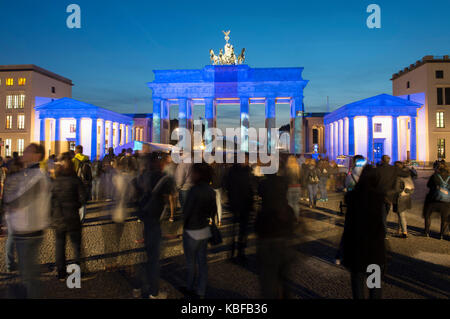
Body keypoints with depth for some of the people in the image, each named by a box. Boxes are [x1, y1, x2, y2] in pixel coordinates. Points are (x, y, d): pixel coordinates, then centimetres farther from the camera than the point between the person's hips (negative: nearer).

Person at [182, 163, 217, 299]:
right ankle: (201, 291, 26)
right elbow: (213, 211, 6)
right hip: (205, 230, 6)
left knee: (191, 262, 14)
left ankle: (190, 288, 33)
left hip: (192, 231, -6)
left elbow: (186, 211, -16)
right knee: (202, 261, 14)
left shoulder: (195, 190, -23)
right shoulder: (211, 191, -3)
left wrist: (183, 224, 2)